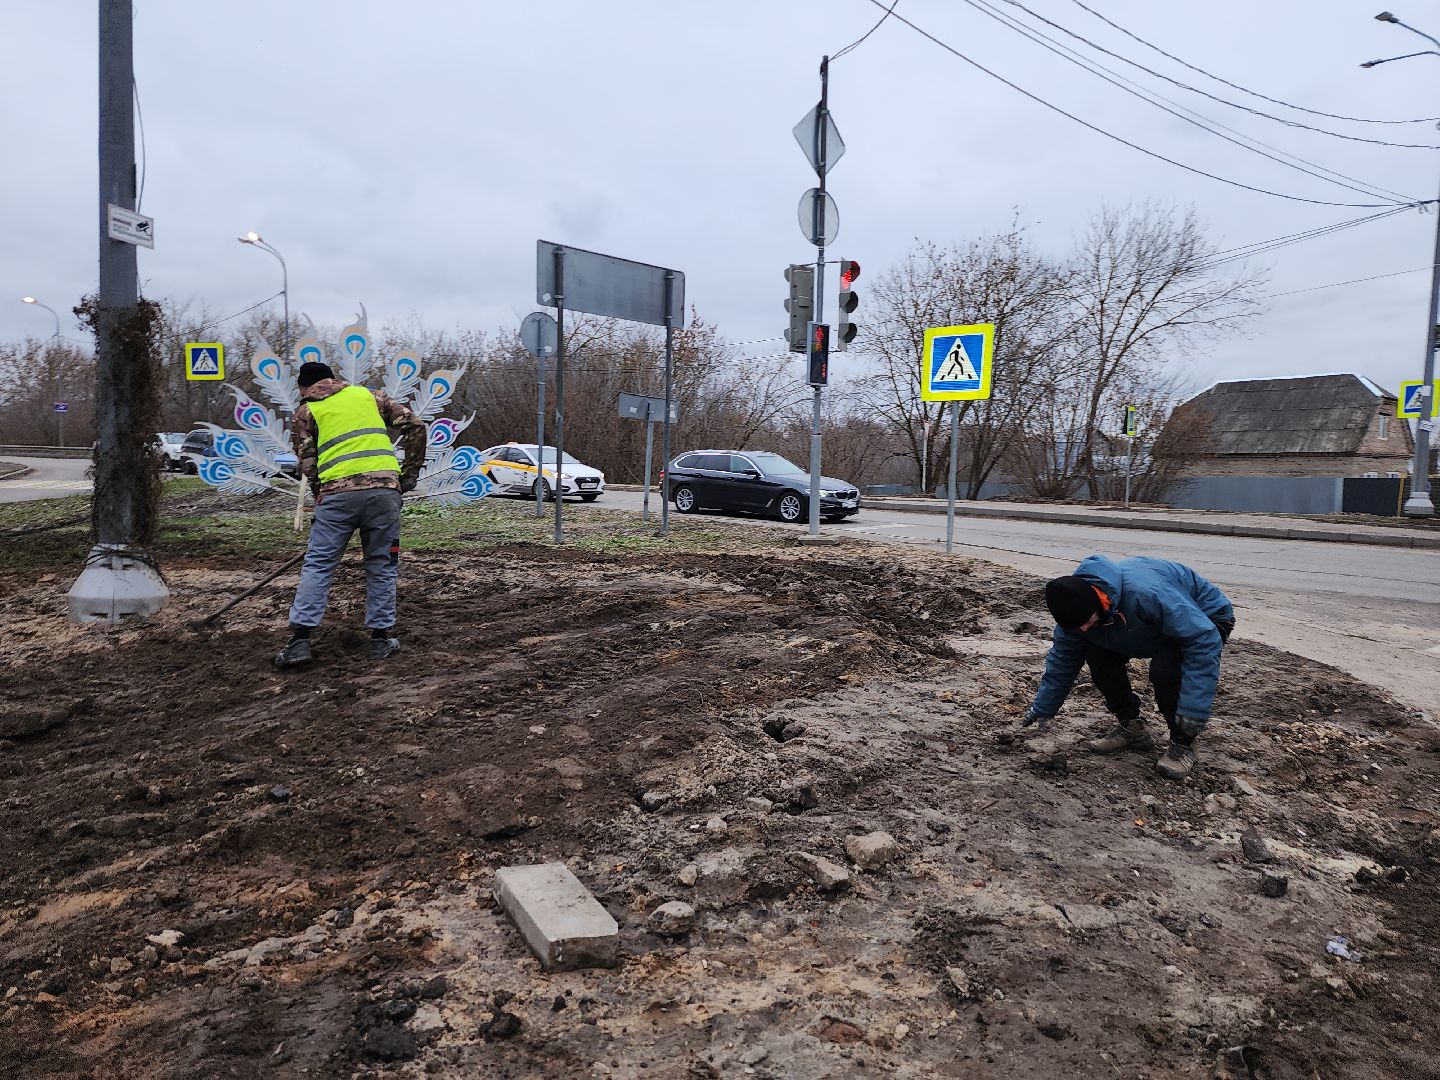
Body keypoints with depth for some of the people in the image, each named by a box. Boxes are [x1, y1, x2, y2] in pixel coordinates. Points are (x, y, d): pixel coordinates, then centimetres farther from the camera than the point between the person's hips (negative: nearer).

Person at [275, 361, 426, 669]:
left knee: (317, 565, 5)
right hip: (384, 488, 2)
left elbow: (308, 463, 6)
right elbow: (413, 426, 14)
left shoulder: (305, 413, 16)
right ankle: (381, 638, 14)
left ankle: (300, 640, 0)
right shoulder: (368, 395, 21)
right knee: (382, 565, 11)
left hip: (338, 492, -1)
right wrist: (409, 474, 18)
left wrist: (321, 497, 15)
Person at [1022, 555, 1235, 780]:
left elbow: (1204, 639, -40)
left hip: (1205, 619, -7)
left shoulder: (1146, 593, -43)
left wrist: (1194, 709, -41)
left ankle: (1183, 744, -9)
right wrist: (1043, 709, 1)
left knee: (1165, 669, -33)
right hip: (1156, 625, 7)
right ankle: (1130, 727, 6)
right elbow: (1062, 660, -3)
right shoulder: (1075, 606, -19)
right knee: (1096, 653, -12)